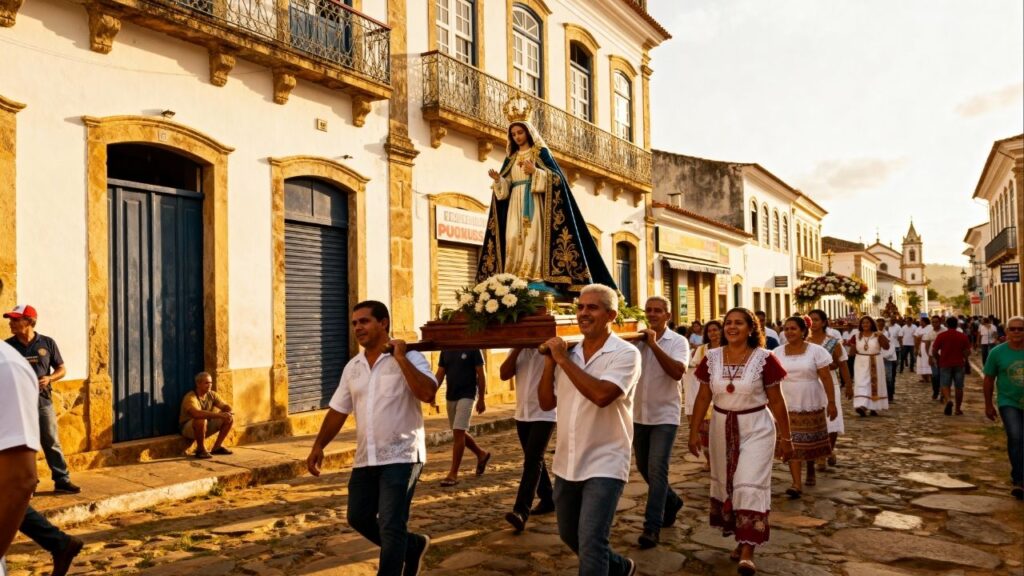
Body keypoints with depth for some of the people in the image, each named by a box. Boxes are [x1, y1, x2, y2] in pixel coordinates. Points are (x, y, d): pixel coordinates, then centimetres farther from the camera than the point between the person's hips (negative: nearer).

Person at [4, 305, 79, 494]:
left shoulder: (47, 343, 0)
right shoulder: (8, 346, 1)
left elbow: (61, 369, 7)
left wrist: (49, 379, -13)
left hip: (43, 401, 0)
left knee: (52, 442, 5)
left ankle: (62, 481, 11)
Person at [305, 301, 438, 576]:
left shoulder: (409, 359, -10)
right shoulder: (352, 366, 9)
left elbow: (427, 394, -27)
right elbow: (338, 411, 14)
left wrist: (400, 358, -22)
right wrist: (318, 446, 7)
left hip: (401, 456, -7)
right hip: (366, 458, 7)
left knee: (390, 526, -4)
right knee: (359, 517, 16)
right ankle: (413, 546, 36)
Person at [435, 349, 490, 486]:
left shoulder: (472, 349, -7)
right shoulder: (445, 351, 8)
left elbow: (481, 374, -6)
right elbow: (440, 374, 9)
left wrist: (481, 399, -9)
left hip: (467, 395, -6)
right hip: (450, 396, 7)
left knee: (458, 432, -10)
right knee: (459, 433, 15)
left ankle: (453, 474, -5)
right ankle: (482, 454, 37)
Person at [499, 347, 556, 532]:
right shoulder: (518, 350, 7)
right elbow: (504, 374, -5)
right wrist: (518, 348, -13)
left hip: (544, 414, -6)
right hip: (522, 413, 6)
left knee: (532, 461, -13)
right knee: (534, 460, 16)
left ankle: (521, 512, -17)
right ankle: (547, 500, 32)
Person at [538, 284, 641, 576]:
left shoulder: (626, 353, -12)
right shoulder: (569, 353, 5)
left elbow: (601, 395, -29)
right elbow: (546, 402, 6)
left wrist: (563, 360, -22)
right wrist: (550, 361, -6)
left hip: (604, 464, -7)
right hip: (567, 463, 7)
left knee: (590, 544, -11)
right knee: (569, 535, 22)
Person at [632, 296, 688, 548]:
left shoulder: (678, 341, -6)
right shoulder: (637, 339, 4)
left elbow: (677, 372, -23)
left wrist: (654, 344, -27)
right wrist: (641, 341, -23)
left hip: (664, 415, -5)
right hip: (639, 414, 5)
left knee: (657, 469, -12)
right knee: (643, 467, 16)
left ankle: (652, 527, -4)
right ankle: (671, 501, 40)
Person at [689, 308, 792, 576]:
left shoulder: (764, 358, -12)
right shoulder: (711, 358, -2)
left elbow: (776, 401, -5)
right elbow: (703, 397, 4)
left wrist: (786, 437, -1)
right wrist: (694, 431, 2)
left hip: (756, 428, -4)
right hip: (722, 427, 4)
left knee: (750, 484, -8)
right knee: (725, 483, 12)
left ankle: (748, 550, -2)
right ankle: (742, 539, 31)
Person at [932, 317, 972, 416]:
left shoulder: (941, 335, -6)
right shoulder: (963, 336, 0)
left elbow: (934, 351, -6)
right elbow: (968, 351, -1)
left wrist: (938, 359, 12)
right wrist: (963, 358, 18)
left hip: (945, 364, -2)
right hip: (959, 364, 2)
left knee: (945, 385, 4)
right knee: (959, 387, 11)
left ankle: (948, 400, -24)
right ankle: (958, 409, 16)